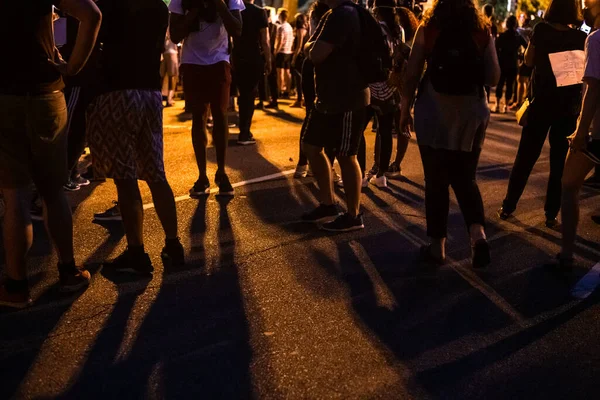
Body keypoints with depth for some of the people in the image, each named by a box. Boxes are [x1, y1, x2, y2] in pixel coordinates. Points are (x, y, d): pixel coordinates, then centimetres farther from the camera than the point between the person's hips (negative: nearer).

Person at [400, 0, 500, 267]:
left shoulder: (428, 30, -2)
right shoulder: (482, 32, 2)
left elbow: (412, 75, -4)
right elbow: (494, 78, 3)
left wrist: (405, 109, 6)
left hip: (434, 113, -2)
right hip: (471, 114, 2)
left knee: (436, 180, 8)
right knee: (465, 178, 13)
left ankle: (437, 246, 12)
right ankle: (478, 233, -8)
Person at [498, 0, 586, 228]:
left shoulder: (541, 30, -6)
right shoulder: (580, 37, -6)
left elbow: (529, 61, 5)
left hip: (541, 101, 1)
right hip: (568, 105, 0)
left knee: (526, 156, 9)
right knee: (559, 161, 7)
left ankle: (508, 207, 13)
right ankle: (551, 214, 8)